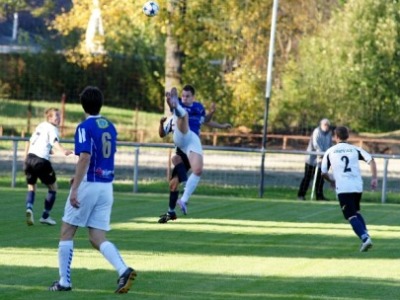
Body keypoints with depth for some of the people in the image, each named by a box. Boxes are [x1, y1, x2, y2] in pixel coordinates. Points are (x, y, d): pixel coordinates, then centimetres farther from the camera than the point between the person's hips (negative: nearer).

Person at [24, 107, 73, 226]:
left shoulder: (40, 126, 20)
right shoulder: (52, 128, -3)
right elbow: (55, 142, -25)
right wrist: (63, 151, -44)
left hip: (30, 158, 7)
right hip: (41, 160, -7)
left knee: (31, 186, 19)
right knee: (53, 187, 11)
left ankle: (29, 208, -10)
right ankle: (45, 216, 9)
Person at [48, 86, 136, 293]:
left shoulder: (85, 127, -11)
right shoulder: (110, 127, 11)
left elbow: (85, 158, -22)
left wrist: (75, 188, -24)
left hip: (88, 185, -6)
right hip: (107, 187, 6)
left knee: (67, 233, 8)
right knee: (97, 239, 6)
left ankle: (64, 281, 8)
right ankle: (123, 270, -16)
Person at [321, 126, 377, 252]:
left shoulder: (330, 152, 9)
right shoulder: (355, 149, 13)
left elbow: (323, 172, 10)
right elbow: (371, 160, -1)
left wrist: (332, 180, 30)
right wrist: (374, 178, 0)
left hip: (343, 188, -3)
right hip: (358, 186, 3)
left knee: (351, 216, -5)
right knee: (356, 212, 23)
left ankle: (365, 238, -26)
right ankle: (366, 235, 6)